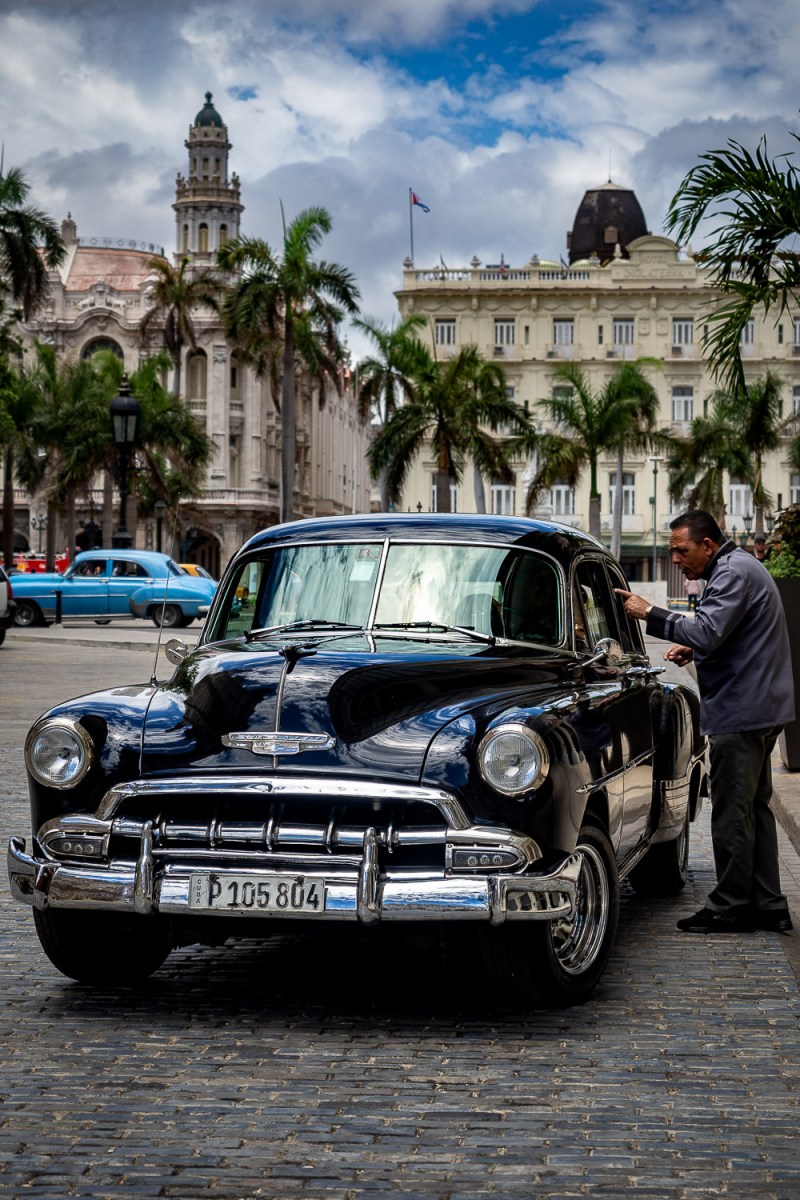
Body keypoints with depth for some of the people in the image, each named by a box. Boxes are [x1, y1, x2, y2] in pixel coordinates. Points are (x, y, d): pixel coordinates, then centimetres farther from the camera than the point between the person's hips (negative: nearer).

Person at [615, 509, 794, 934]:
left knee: (731, 813, -4)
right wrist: (694, 649, 11)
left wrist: (649, 613, -20)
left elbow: (706, 632, -26)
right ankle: (767, 906, 17)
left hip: (740, 713, -11)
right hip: (760, 708, 11)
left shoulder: (733, 573, -16)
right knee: (754, 808, 14)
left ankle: (730, 907, 2)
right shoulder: (739, 567, 17)